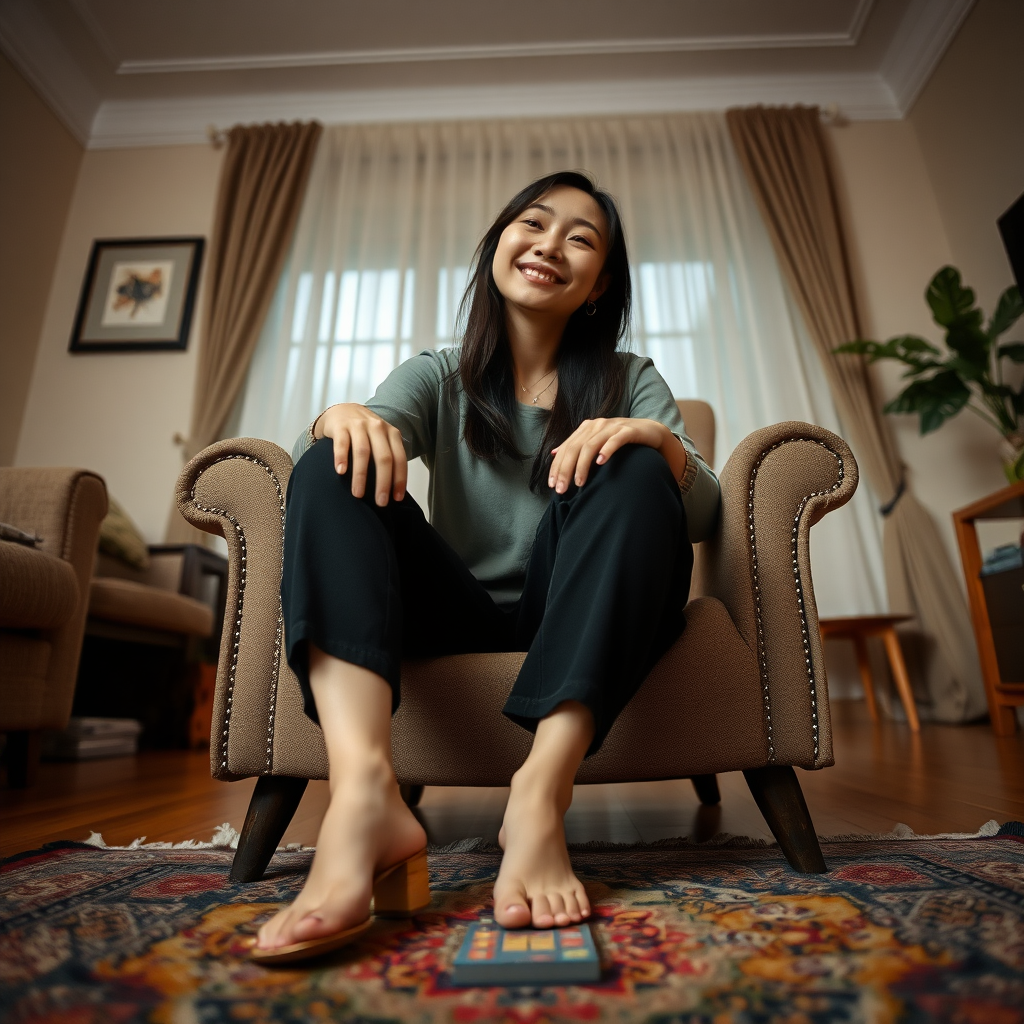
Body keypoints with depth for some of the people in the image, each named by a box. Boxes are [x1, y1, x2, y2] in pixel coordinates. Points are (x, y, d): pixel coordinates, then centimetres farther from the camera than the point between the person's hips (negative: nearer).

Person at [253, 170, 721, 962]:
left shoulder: (631, 382, 10)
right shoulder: (439, 377, 12)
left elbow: (705, 517, -3)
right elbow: (373, 426, -8)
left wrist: (661, 443, -24)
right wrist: (343, 418, -31)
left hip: (579, 624, 0)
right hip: (461, 616, 1)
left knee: (633, 473, -24)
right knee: (337, 465, -18)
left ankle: (541, 795, -35)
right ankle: (364, 792, -39)